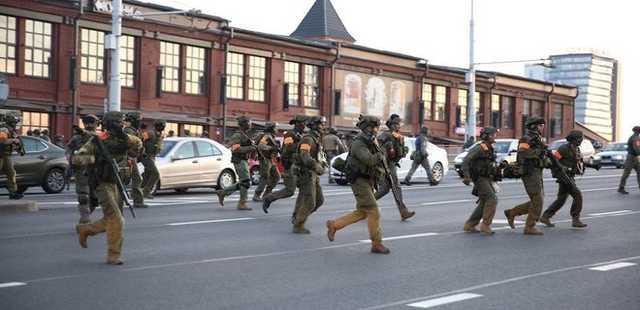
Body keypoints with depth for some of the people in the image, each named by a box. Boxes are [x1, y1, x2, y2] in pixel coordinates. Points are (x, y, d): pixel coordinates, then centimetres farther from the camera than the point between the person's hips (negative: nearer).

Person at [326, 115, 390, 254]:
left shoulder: (371, 143, 12)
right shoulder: (358, 144, -17)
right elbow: (369, 160, -31)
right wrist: (380, 156, -13)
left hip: (368, 182, 10)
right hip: (360, 182, -10)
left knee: (362, 213, 13)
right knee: (373, 212, -9)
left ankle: (334, 225, 24)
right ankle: (377, 244, -1)